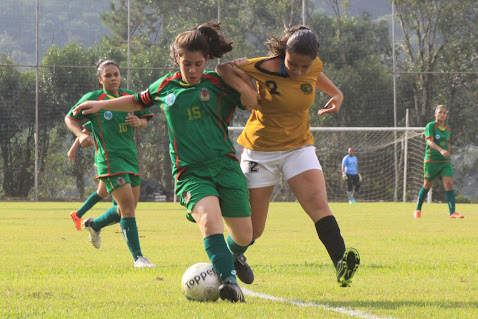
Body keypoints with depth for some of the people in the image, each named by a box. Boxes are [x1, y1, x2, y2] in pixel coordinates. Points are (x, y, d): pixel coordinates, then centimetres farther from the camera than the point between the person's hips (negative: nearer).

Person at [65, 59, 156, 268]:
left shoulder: (130, 97, 9)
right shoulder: (93, 99, -3)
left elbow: (144, 120, 18)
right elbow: (70, 118, 7)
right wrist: (81, 135, -12)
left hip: (131, 157, 6)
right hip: (109, 159, -6)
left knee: (126, 210, 13)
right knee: (128, 206, -17)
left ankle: (94, 224, 42)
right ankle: (137, 257, -13)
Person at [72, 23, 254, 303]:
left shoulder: (218, 84, 4)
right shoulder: (165, 87, 10)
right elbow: (138, 102, 30)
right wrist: (101, 105, 29)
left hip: (225, 165, 0)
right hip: (190, 172, 0)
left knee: (244, 235, 2)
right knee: (209, 219, -31)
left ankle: (234, 258, 38)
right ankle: (228, 279, -38)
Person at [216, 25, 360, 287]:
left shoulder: (314, 67, -5)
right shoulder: (266, 68, -20)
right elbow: (224, 68, -14)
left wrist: (336, 94, 7)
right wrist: (245, 90, -27)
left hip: (299, 146, 3)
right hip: (260, 151, -3)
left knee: (318, 204, -21)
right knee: (252, 228, 3)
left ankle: (341, 263, -34)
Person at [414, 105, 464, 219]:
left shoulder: (448, 129, 11)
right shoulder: (430, 126, -7)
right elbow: (430, 141, -21)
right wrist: (441, 150, -35)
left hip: (445, 161, 4)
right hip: (431, 160, -4)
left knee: (449, 185, -9)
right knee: (427, 186, 6)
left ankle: (452, 212, -14)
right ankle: (418, 210, 23)